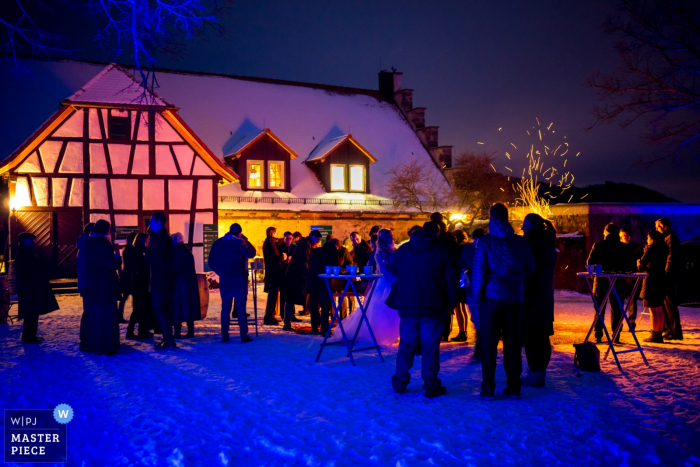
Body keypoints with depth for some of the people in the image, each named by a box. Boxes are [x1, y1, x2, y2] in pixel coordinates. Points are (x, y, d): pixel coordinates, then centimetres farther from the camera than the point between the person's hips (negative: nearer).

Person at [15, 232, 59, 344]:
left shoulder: (27, 253, 16)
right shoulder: (23, 255, -15)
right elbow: (24, 276, -20)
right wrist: (29, 292, -23)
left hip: (34, 289, 10)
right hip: (30, 290, -10)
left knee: (33, 314, 13)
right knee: (31, 315, -6)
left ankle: (30, 336, 19)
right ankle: (28, 338, 0)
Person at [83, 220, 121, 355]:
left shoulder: (89, 244, 6)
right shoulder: (104, 244, -15)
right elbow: (112, 265, -19)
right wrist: (118, 258, 2)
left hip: (92, 284, 7)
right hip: (106, 285, -7)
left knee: (94, 315, 13)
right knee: (107, 316, 0)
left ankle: (92, 345, 19)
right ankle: (107, 346, 2)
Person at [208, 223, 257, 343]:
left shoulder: (217, 243, 5)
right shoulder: (239, 243, -11)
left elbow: (211, 263, 6)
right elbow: (251, 253, -8)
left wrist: (221, 273, 15)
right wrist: (246, 241, 0)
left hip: (224, 281, 4)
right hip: (239, 281, -4)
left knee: (225, 308, 11)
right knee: (241, 308, 1)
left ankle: (224, 336, 10)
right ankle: (244, 336, 1)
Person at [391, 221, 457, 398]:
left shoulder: (403, 249, 10)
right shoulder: (441, 250, -1)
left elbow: (393, 274, 16)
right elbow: (450, 279, -4)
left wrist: (394, 301, 24)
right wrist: (451, 302, 3)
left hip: (407, 306, 3)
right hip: (432, 307, -3)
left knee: (406, 345, 12)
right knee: (430, 347, 1)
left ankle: (400, 382, 17)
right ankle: (431, 386, 3)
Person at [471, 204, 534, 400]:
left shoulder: (485, 242, -5)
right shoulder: (521, 242, 4)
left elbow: (479, 272, -6)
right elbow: (529, 269, 11)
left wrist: (477, 297, 2)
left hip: (491, 297, -3)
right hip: (514, 298, 3)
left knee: (489, 342, 2)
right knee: (512, 342, 9)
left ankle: (488, 388, 2)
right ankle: (513, 387, 13)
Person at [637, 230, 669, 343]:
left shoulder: (651, 248, -13)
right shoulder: (664, 249, 11)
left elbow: (641, 264, -13)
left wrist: (639, 262, 7)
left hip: (651, 281, -8)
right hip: (661, 280, 8)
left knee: (653, 310, -5)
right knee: (659, 309, 13)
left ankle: (654, 336, -4)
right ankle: (659, 335, 18)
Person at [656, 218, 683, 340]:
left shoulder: (671, 238, -11)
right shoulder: (666, 238, 19)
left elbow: (671, 257, -18)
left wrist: (666, 273, -21)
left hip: (670, 276, -10)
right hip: (667, 276, 10)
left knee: (670, 303, -9)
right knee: (665, 303, 12)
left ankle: (676, 332, -6)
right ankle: (669, 329, 18)